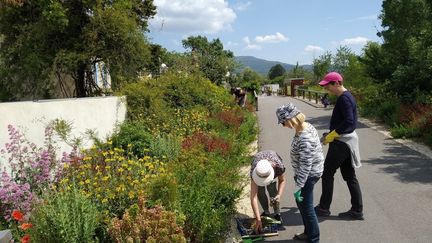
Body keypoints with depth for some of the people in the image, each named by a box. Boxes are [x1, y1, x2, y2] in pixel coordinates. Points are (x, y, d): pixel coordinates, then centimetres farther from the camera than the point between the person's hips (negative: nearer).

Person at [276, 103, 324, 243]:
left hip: (309, 175, -10)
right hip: (311, 172, 10)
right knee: (301, 204, 22)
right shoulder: (306, 126, -1)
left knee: (306, 207, 7)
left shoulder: (304, 139, -31)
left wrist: (298, 187, -20)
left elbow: (305, 166, -27)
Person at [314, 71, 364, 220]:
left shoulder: (344, 98, -16)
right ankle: (357, 210, 19)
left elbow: (349, 122, -25)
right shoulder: (346, 97, 15)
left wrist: (331, 136, -19)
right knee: (349, 176, 13)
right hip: (348, 140, 10)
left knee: (327, 173, 0)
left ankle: (324, 208, 11)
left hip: (342, 141, -10)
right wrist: (331, 134, 12)